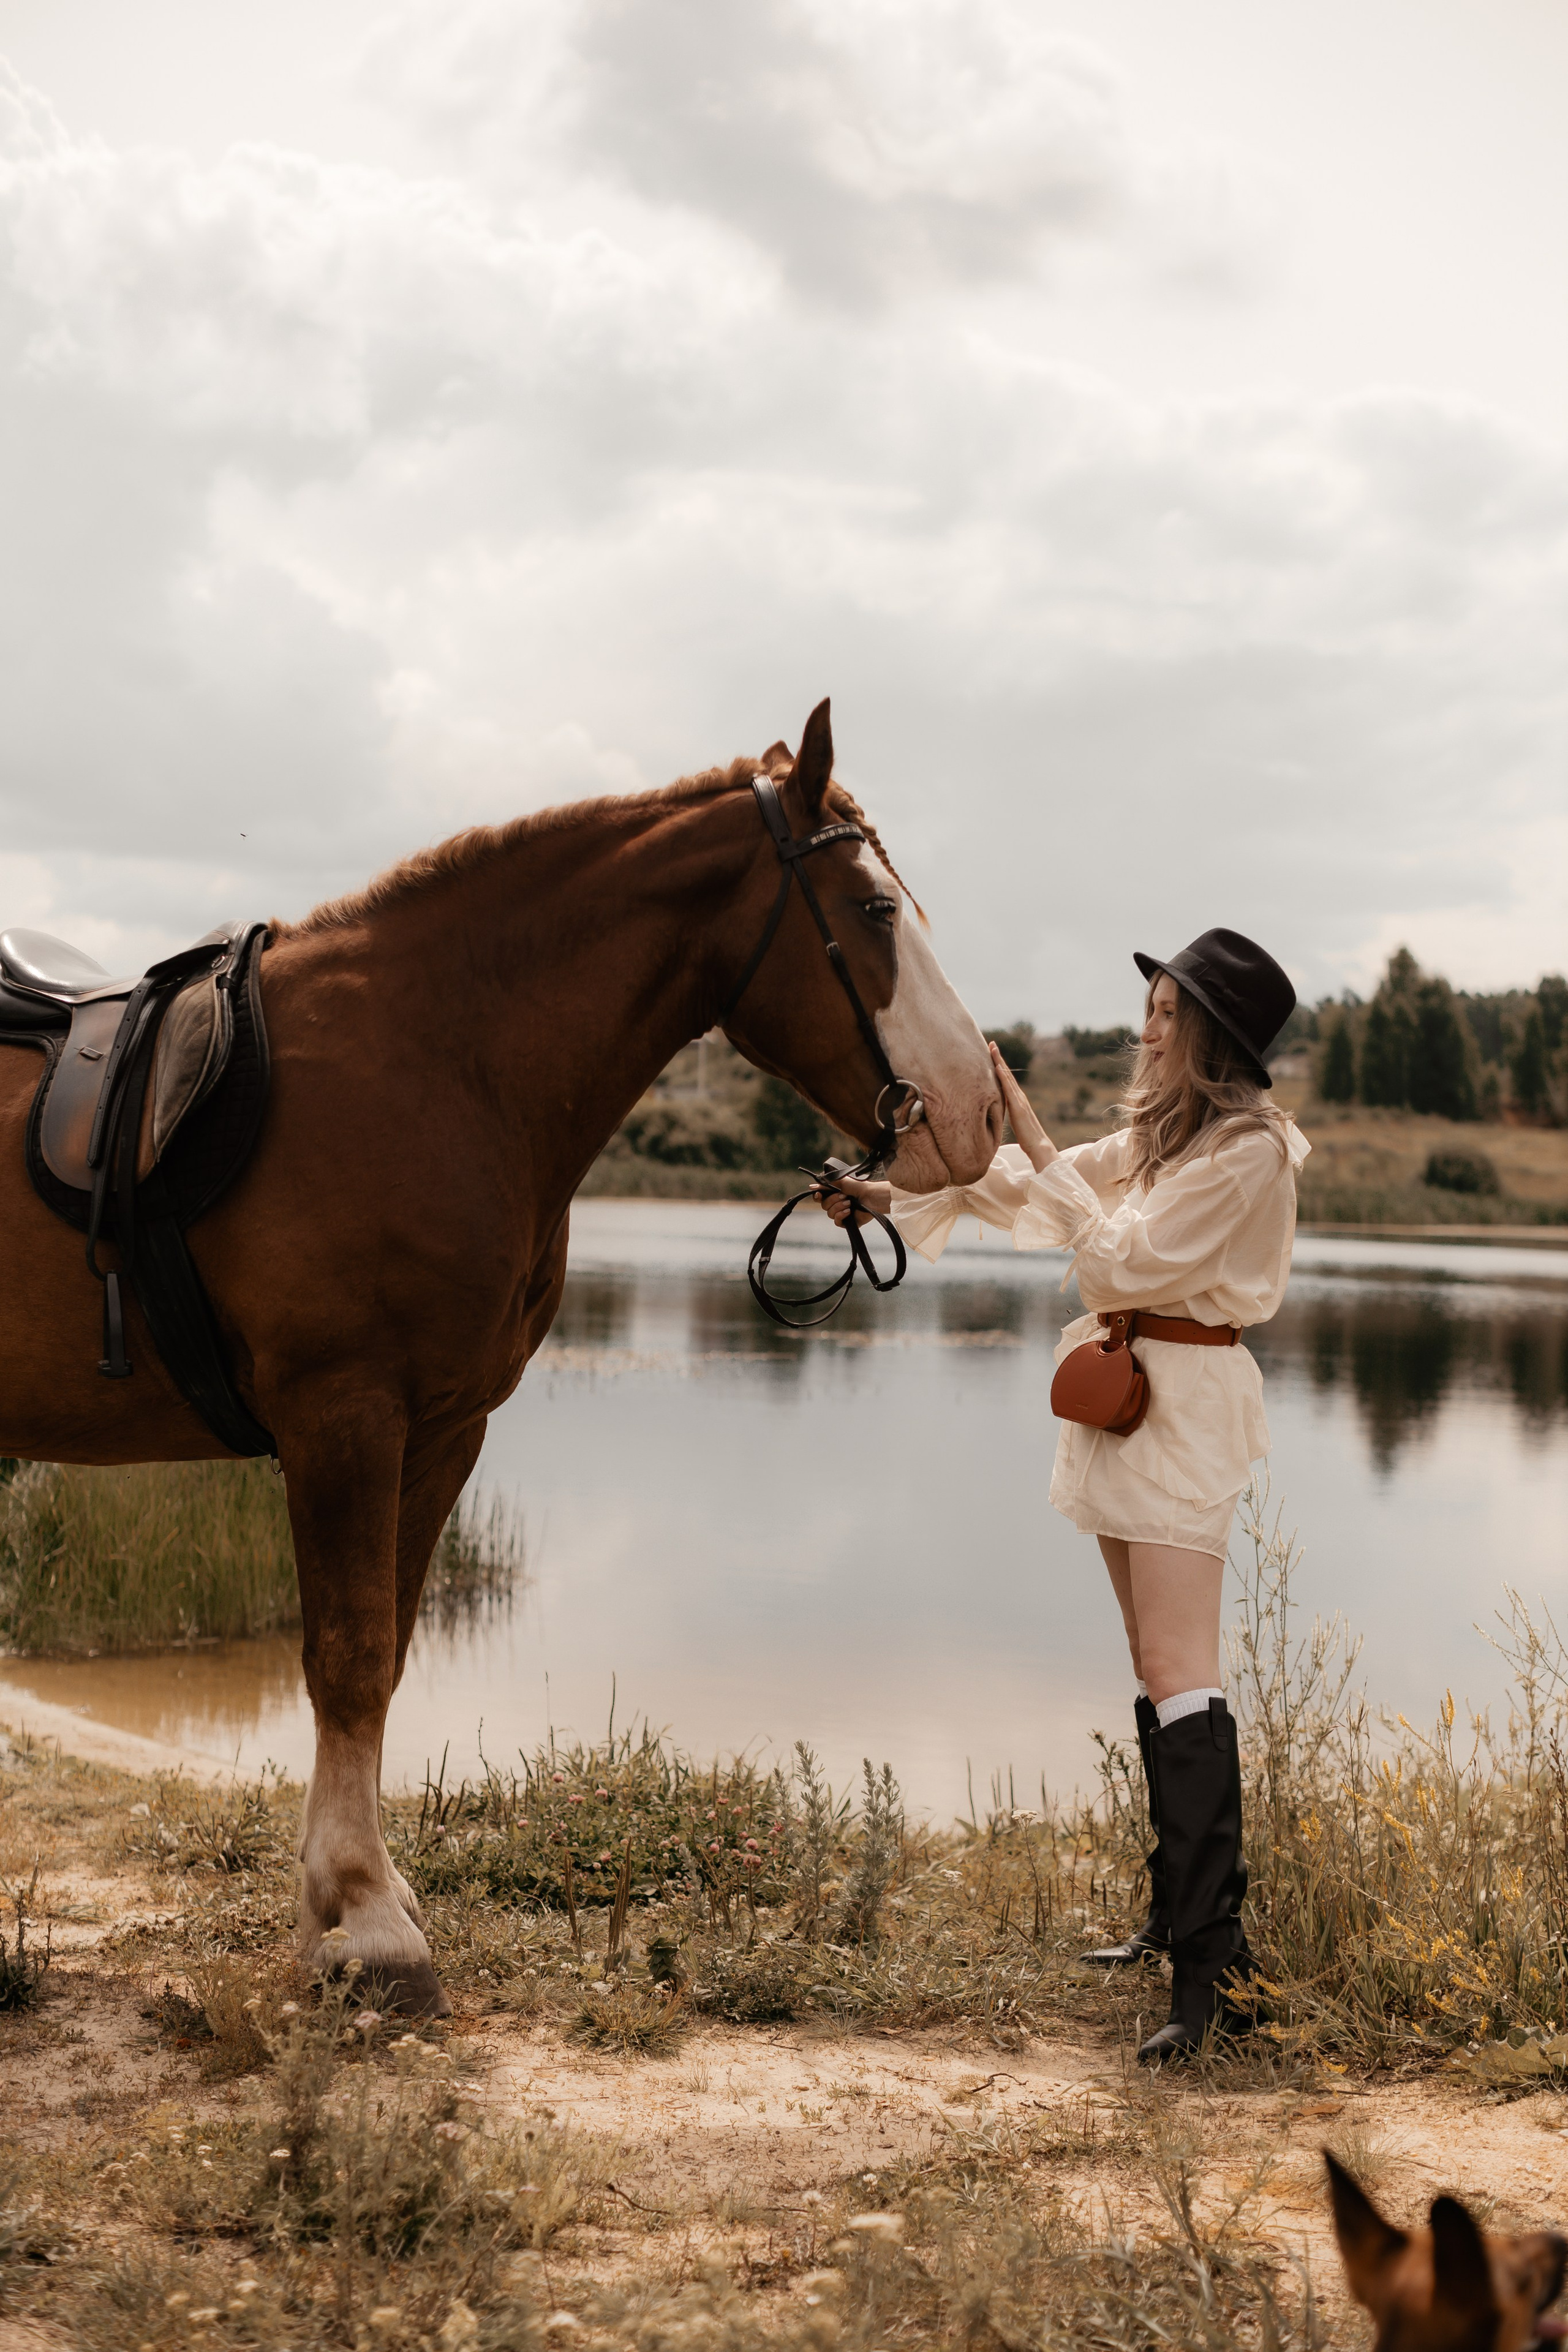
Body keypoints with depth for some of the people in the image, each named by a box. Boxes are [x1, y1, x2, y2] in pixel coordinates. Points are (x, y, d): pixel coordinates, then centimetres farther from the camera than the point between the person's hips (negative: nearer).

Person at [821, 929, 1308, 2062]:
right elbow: (1036, 1188, 23)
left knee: (1178, 1674, -16)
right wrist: (903, 1196, 18)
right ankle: (1188, 1905, 20)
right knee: (1157, 1669, 12)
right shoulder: (1160, 1130, 15)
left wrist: (1037, 1144, -16)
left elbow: (1125, 1259, -18)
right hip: (1120, 1390, 9)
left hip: (1184, 1402, -9)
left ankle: (1215, 1964, -18)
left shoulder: (1247, 1148, -13)